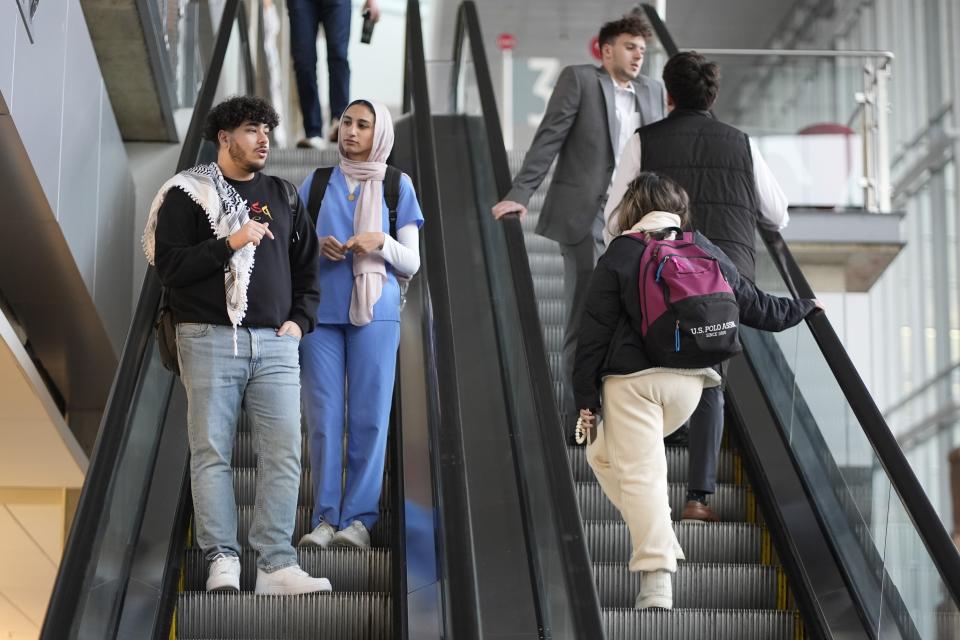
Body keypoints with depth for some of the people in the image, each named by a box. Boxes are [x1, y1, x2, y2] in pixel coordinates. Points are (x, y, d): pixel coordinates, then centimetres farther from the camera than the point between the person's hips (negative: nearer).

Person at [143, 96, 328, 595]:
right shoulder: (187, 194, 2)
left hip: (275, 343, 4)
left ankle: (276, 565, -4)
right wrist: (230, 243, -15)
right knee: (212, 453, -5)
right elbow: (168, 265, -8)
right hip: (210, 341, -4)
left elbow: (306, 266, 23)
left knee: (283, 454, -4)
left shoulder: (283, 196, 16)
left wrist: (300, 319, 9)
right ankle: (222, 561, -2)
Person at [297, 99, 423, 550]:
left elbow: (411, 263, 6)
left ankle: (359, 518, 1)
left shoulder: (398, 186, 7)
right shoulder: (316, 183, 11)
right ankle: (324, 516, 4)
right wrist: (317, 248, -9)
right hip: (320, 310, 1)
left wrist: (381, 242, -13)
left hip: (374, 312, -1)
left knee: (369, 416, -3)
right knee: (323, 415, -1)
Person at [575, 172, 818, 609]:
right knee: (603, 452, 22)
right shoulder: (706, 251, 11)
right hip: (689, 381, 5)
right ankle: (658, 543, 13)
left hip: (632, 380, -5)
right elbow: (755, 307, 20)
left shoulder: (617, 257, -1)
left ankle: (656, 580, -15)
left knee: (639, 472, -6)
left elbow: (595, 332, -3)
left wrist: (586, 399, 1)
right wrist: (804, 307, 39)